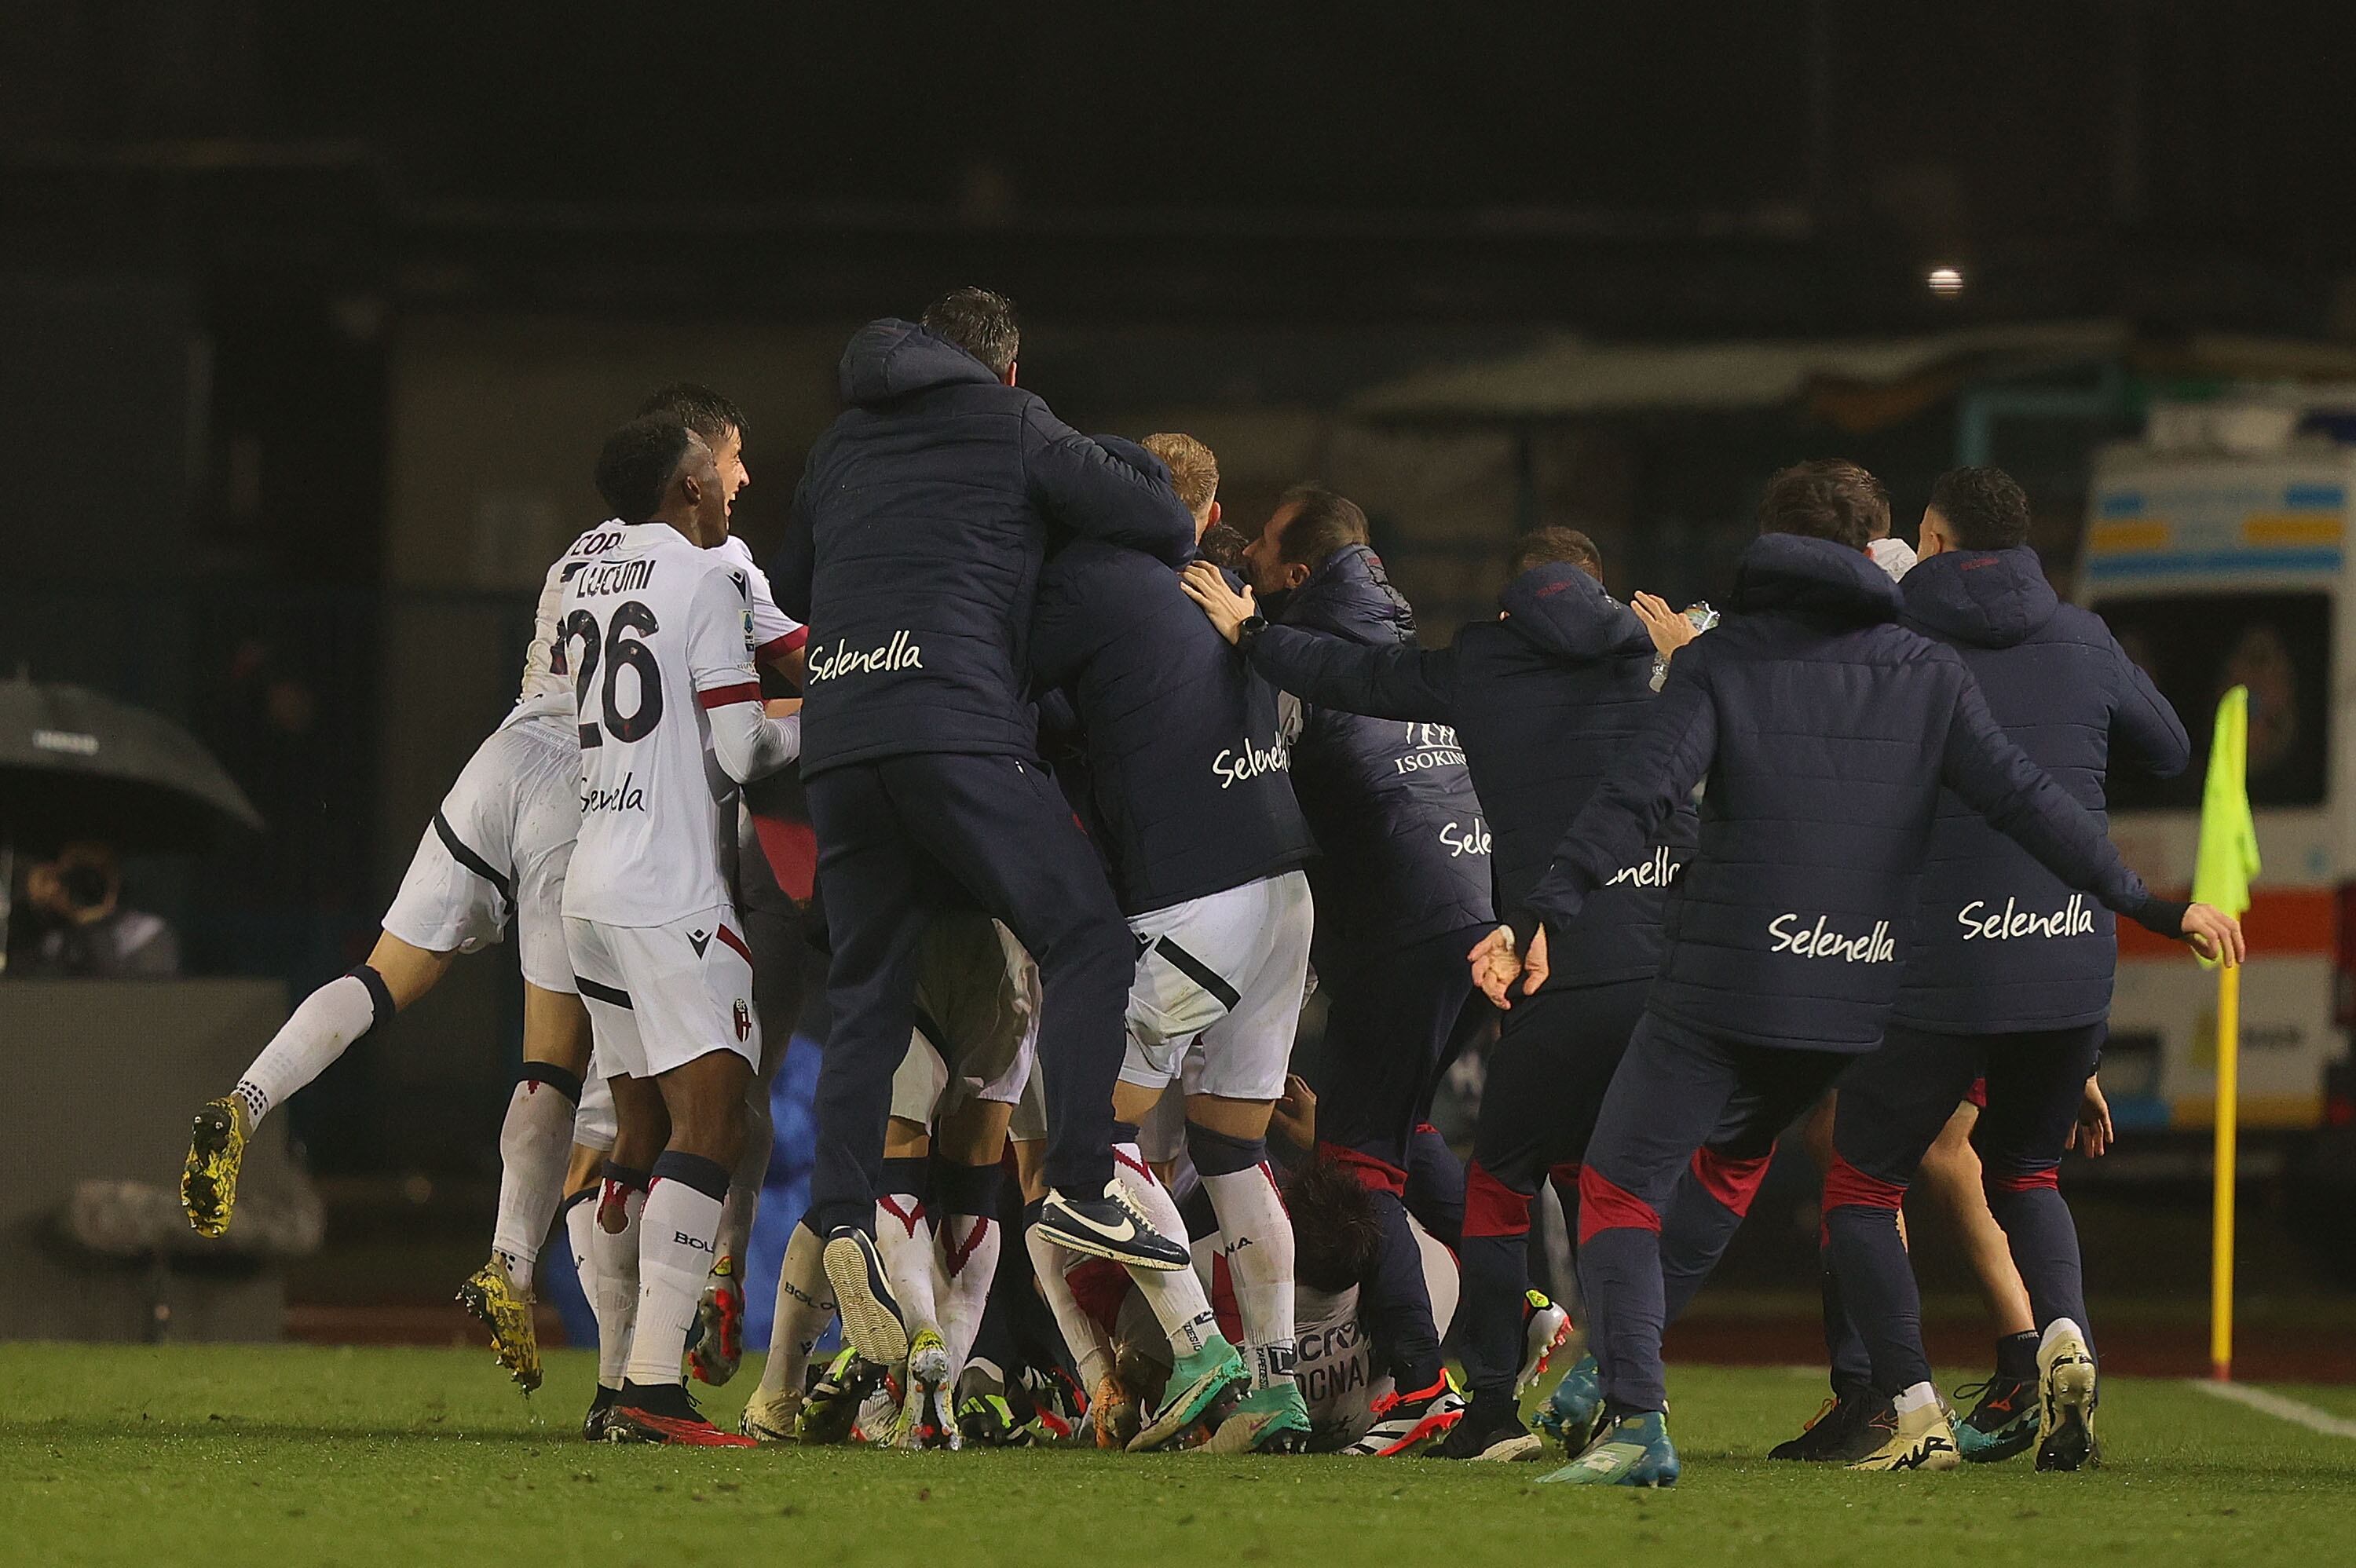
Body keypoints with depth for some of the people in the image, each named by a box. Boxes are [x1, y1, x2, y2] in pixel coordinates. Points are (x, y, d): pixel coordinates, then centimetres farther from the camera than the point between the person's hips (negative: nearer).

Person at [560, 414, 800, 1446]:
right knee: (709, 1120, -12)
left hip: (593, 891, 8)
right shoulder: (706, 580, -7)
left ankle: (617, 1381, 11)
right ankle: (654, 1385, -23)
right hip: (669, 892, -8)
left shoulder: (582, 588, 15)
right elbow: (737, 752, -9)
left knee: (640, 1137, 12)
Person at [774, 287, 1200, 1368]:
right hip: (957, 728, -5)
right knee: (1085, 942, 2)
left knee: (867, 994, 8)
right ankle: (1081, 1188, -11)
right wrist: (1179, 553, 29)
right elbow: (1154, 517, 8)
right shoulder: (1010, 426, 10)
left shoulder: (841, 445, 25)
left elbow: (790, 586, 34)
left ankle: (842, 1215, -10)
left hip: (835, 740, 5)